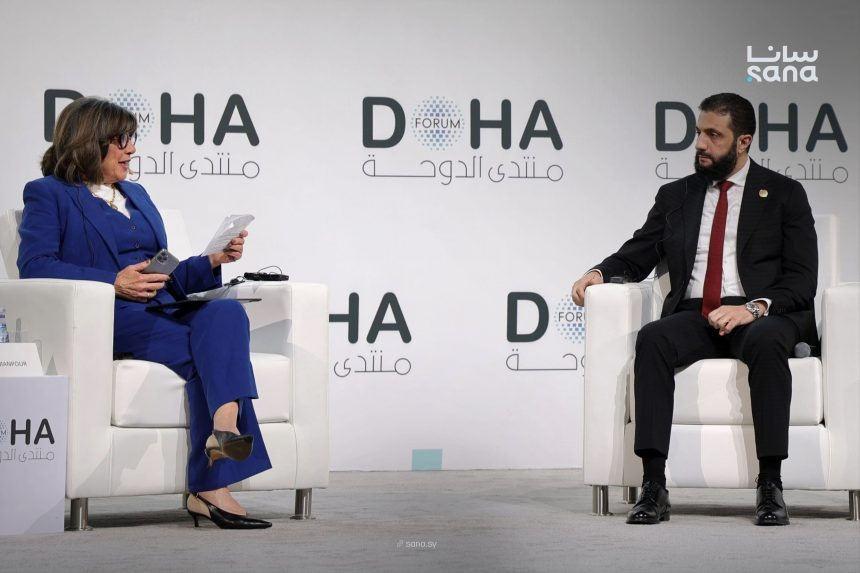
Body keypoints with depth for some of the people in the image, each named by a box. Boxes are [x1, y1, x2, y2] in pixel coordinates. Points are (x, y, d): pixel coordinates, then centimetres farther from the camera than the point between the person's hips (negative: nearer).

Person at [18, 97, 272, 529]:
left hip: (160, 313, 5)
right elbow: (34, 266, -7)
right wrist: (114, 283, -15)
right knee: (218, 348, -30)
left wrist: (213, 261, 9)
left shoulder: (136, 195, 31)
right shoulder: (47, 194, 10)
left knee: (225, 312, -30)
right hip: (105, 318, -5)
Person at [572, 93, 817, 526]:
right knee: (652, 339, -31)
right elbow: (638, 255, 18)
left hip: (761, 316, -2)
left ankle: (770, 485, -35)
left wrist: (755, 307, -17)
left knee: (766, 343, -38)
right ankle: (653, 485, -36)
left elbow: (802, 278, 1)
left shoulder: (784, 194, 10)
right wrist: (600, 272, -5)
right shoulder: (675, 195, 21)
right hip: (694, 315, 3)